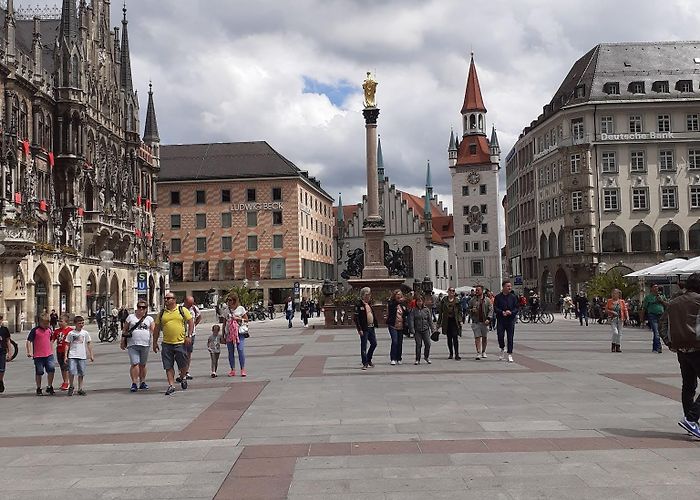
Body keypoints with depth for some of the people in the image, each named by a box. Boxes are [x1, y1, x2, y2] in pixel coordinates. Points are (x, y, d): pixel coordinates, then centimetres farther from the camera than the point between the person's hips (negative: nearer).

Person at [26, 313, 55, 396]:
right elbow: (29, 341, -9)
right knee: (39, 372, 4)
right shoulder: (35, 330, -6)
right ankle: (39, 389, 18)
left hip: (49, 355, 4)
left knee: (51, 369, -9)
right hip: (38, 355, -4)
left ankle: (49, 387, 6)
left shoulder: (49, 329, 10)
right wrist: (29, 352, -18)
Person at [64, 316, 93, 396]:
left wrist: (91, 355, 8)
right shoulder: (71, 333, 3)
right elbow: (67, 345, 6)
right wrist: (66, 356, 0)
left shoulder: (85, 333, 7)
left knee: (81, 373, 5)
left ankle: (80, 389, 15)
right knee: (72, 372, -13)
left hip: (82, 356, 2)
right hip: (72, 356, -2)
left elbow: (89, 344, 11)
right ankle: (71, 386, 9)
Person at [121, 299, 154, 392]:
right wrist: (123, 342, 7)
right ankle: (134, 383, -11)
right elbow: (124, 330, 12)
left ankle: (142, 382, 21)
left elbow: (153, 330, 4)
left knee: (143, 365, 11)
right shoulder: (130, 317, 9)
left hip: (145, 345, 2)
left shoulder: (149, 319, 11)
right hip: (132, 345, -1)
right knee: (135, 364, -12)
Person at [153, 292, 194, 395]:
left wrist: (189, 336, -7)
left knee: (182, 364, 6)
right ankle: (171, 385, 6)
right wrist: (155, 342, 11)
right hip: (166, 344, 3)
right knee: (168, 366, 0)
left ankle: (183, 377, 33)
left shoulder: (182, 310, 2)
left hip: (180, 343, -3)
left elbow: (191, 322, 3)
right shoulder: (162, 313, 10)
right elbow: (157, 328, 14)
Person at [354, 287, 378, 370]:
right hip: (364, 329, -8)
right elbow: (356, 318, -14)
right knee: (364, 346, -1)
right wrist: (359, 329, -18)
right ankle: (365, 363, 7)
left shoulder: (369, 303, 13)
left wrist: (375, 324, 11)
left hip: (371, 327, 8)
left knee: (374, 344, 11)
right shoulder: (358, 304, -11)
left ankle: (368, 360, 28)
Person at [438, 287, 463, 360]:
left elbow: (460, 311, 5)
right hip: (447, 321, 2)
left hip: (455, 321, -2)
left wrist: (460, 320, -5)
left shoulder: (457, 301, 4)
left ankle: (456, 354, -10)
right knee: (449, 338, 9)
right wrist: (440, 322, 2)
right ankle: (451, 353, 19)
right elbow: (440, 311, 6)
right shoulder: (444, 300, 5)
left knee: (455, 338, -9)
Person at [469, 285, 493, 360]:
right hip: (476, 322, 0)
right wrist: (471, 310, -10)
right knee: (477, 337, -8)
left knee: (484, 337, 9)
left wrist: (488, 319, -12)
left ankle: (483, 352, 24)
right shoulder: (472, 300, 6)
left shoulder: (487, 300, 3)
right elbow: (468, 309, 13)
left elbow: (491, 310, 0)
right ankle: (478, 353, -8)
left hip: (485, 322, 0)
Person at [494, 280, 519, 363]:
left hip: (510, 320, 1)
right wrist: (502, 312, -18)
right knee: (500, 335, -7)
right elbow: (495, 308, -2)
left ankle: (510, 354, 6)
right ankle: (502, 349, 21)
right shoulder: (498, 297, 2)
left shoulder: (513, 297, 6)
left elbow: (516, 308, 5)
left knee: (510, 337, 0)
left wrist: (511, 312, -14)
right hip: (501, 319, -1)